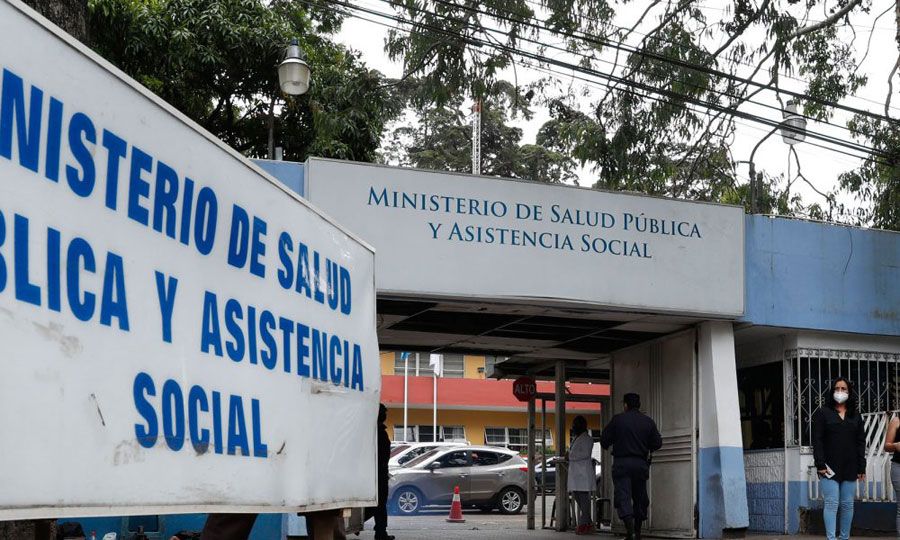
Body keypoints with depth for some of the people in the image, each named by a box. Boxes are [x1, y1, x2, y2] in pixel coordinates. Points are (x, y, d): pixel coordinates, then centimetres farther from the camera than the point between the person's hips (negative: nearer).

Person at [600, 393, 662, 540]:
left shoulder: (617, 419, -4)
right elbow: (657, 443, 4)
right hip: (641, 464, 3)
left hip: (621, 463, -3)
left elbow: (604, 440, -3)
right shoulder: (648, 421, 4)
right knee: (640, 497, 14)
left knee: (623, 496, -6)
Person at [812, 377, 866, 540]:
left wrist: (862, 467, 3)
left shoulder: (855, 415, 13)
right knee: (831, 504, -8)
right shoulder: (822, 413, 2)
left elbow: (861, 442, 10)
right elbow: (817, 440, -4)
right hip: (830, 467, -3)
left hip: (850, 468, 4)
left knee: (847, 505, 6)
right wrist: (820, 464, -13)